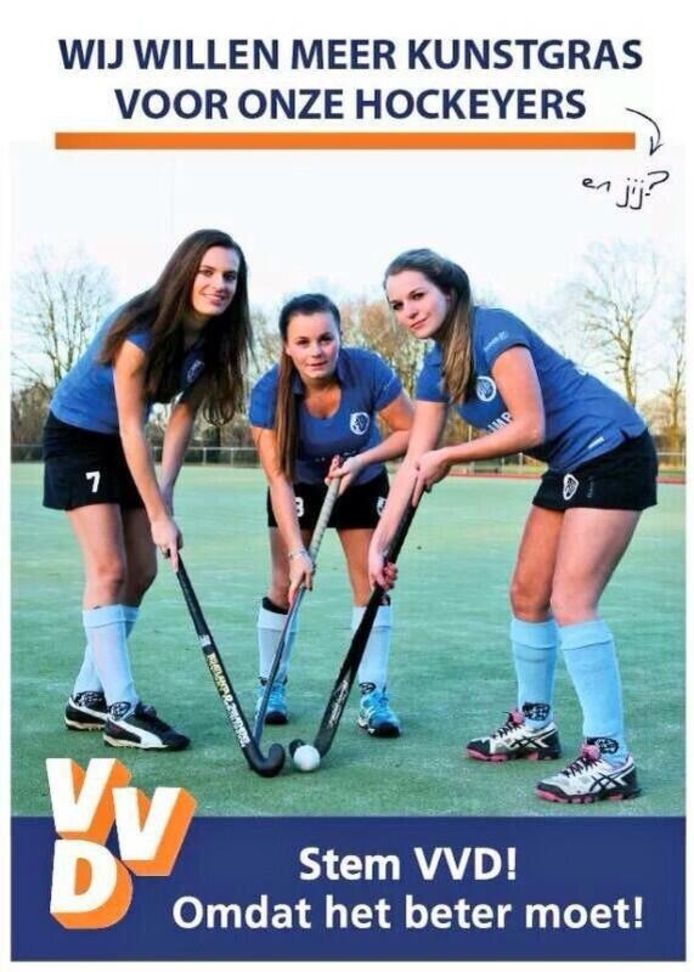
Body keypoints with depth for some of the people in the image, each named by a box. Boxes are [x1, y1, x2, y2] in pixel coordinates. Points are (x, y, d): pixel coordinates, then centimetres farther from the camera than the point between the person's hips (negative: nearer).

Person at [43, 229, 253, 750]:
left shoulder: (214, 338, -9)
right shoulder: (141, 330, -29)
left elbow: (185, 413, -4)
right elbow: (131, 427, -27)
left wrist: (166, 488, -16)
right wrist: (159, 515, -27)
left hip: (124, 446, 8)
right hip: (78, 437, -7)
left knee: (141, 573, 5)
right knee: (109, 568, -15)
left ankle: (89, 696, 16)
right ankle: (122, 711, -12)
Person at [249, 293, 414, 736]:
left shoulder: (368, 371, -30)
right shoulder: (270, 393, -30)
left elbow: (412, 430, -18)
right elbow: (279, 477, -30)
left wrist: (361, 460, -32)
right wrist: (296, 551, -38)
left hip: (362, 484, 1)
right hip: (301, 488, 0)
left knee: (372, 581, -3)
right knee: (285, 584, -1)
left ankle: (374, 695, 5)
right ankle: (271, 687, 16)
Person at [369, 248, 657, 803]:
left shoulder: (494, 331, -19)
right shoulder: (437, 371, 6)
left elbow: (530, 426, -23)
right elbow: (414, 462, 6)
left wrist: (448, 457, -13)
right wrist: (379, 544, 2)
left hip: (613, 452, -9)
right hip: (569, 467, 9)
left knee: (570, 601, -16)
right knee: (527, 594, 12)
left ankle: (611, 758, -10)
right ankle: (535, 725, 28)